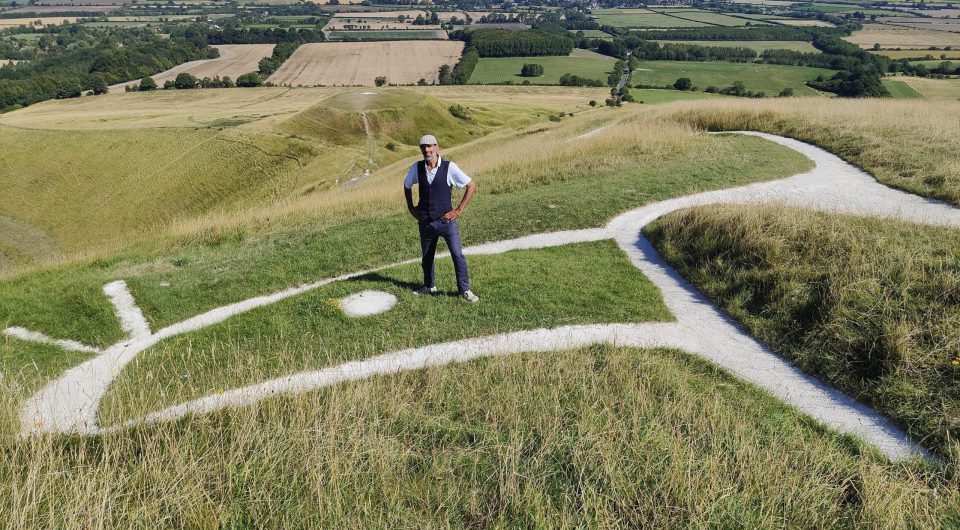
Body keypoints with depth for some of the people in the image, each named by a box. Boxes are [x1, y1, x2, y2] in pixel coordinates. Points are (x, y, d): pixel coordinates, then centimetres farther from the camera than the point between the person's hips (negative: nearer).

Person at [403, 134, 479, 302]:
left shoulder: (449, 167, -12)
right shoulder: (416, 168, -2)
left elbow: (471, 186, -6)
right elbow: (407, 185, 19)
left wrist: (458, 210, -8)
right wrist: (411, 208, 12)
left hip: (446, 221, -3)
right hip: (425, 223, 4)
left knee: (458, 255, -8)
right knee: (427, 257, 16)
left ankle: (464, 290, 5)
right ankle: (429, 286, 36)